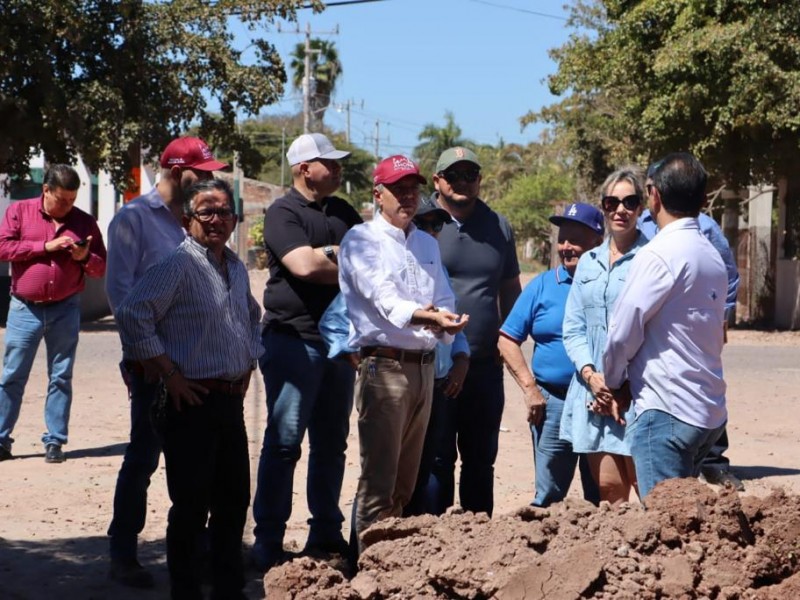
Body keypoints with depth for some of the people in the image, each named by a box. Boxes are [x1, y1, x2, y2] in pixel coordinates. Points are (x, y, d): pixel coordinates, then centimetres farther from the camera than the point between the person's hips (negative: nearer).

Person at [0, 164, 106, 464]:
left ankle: (54, 441, 10)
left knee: (61, 377, 4)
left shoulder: (85, 222, 5)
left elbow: (101, 268, 8)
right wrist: (46, 246, -15)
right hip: (24, 309, -1)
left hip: (65, 310, 1)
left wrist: (85, 257, -14)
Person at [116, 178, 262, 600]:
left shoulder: (236, 268, 14)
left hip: (231, 400, 8)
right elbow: (132, 315, -19)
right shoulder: (178, 265, -11)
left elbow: (252, 317, 32)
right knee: (191, 504, -2)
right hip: (192, 401, -8)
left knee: (234, 500, 13)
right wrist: (170, 375, -15)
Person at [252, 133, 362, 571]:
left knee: (331, 443, 11)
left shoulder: (342, 213, 16)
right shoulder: (283, 213, -6)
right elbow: (304, 265, -20)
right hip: (294, 340, -7)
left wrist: (327, 256, -7)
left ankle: (326, 532, 20)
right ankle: (268, 542, -2)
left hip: (339, 340, 7)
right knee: (284, 441, -6)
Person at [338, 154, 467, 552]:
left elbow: (445, 300, 15)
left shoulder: (428, 244, 19)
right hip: (384, 365, -7)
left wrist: (448, 323, -9)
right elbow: (383, 298, -17)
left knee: (406, 479, 12)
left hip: (424, 366, 7)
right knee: (378, 476, -8)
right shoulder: (362, 240, -3)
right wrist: (427, 317, -34)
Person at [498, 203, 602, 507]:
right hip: (554, 401, 1)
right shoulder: (542, 285, 6)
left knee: (603, 497, 9)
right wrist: (529, 388, -2)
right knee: (548, 496, 5)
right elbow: (507, 339, 7)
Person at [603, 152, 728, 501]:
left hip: (666, 410, -9)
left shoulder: (659, 255, -13)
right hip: (709, 412, 9)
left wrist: (614, 383, 7)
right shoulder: (712, 257, 13)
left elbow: (623, 331, -12)